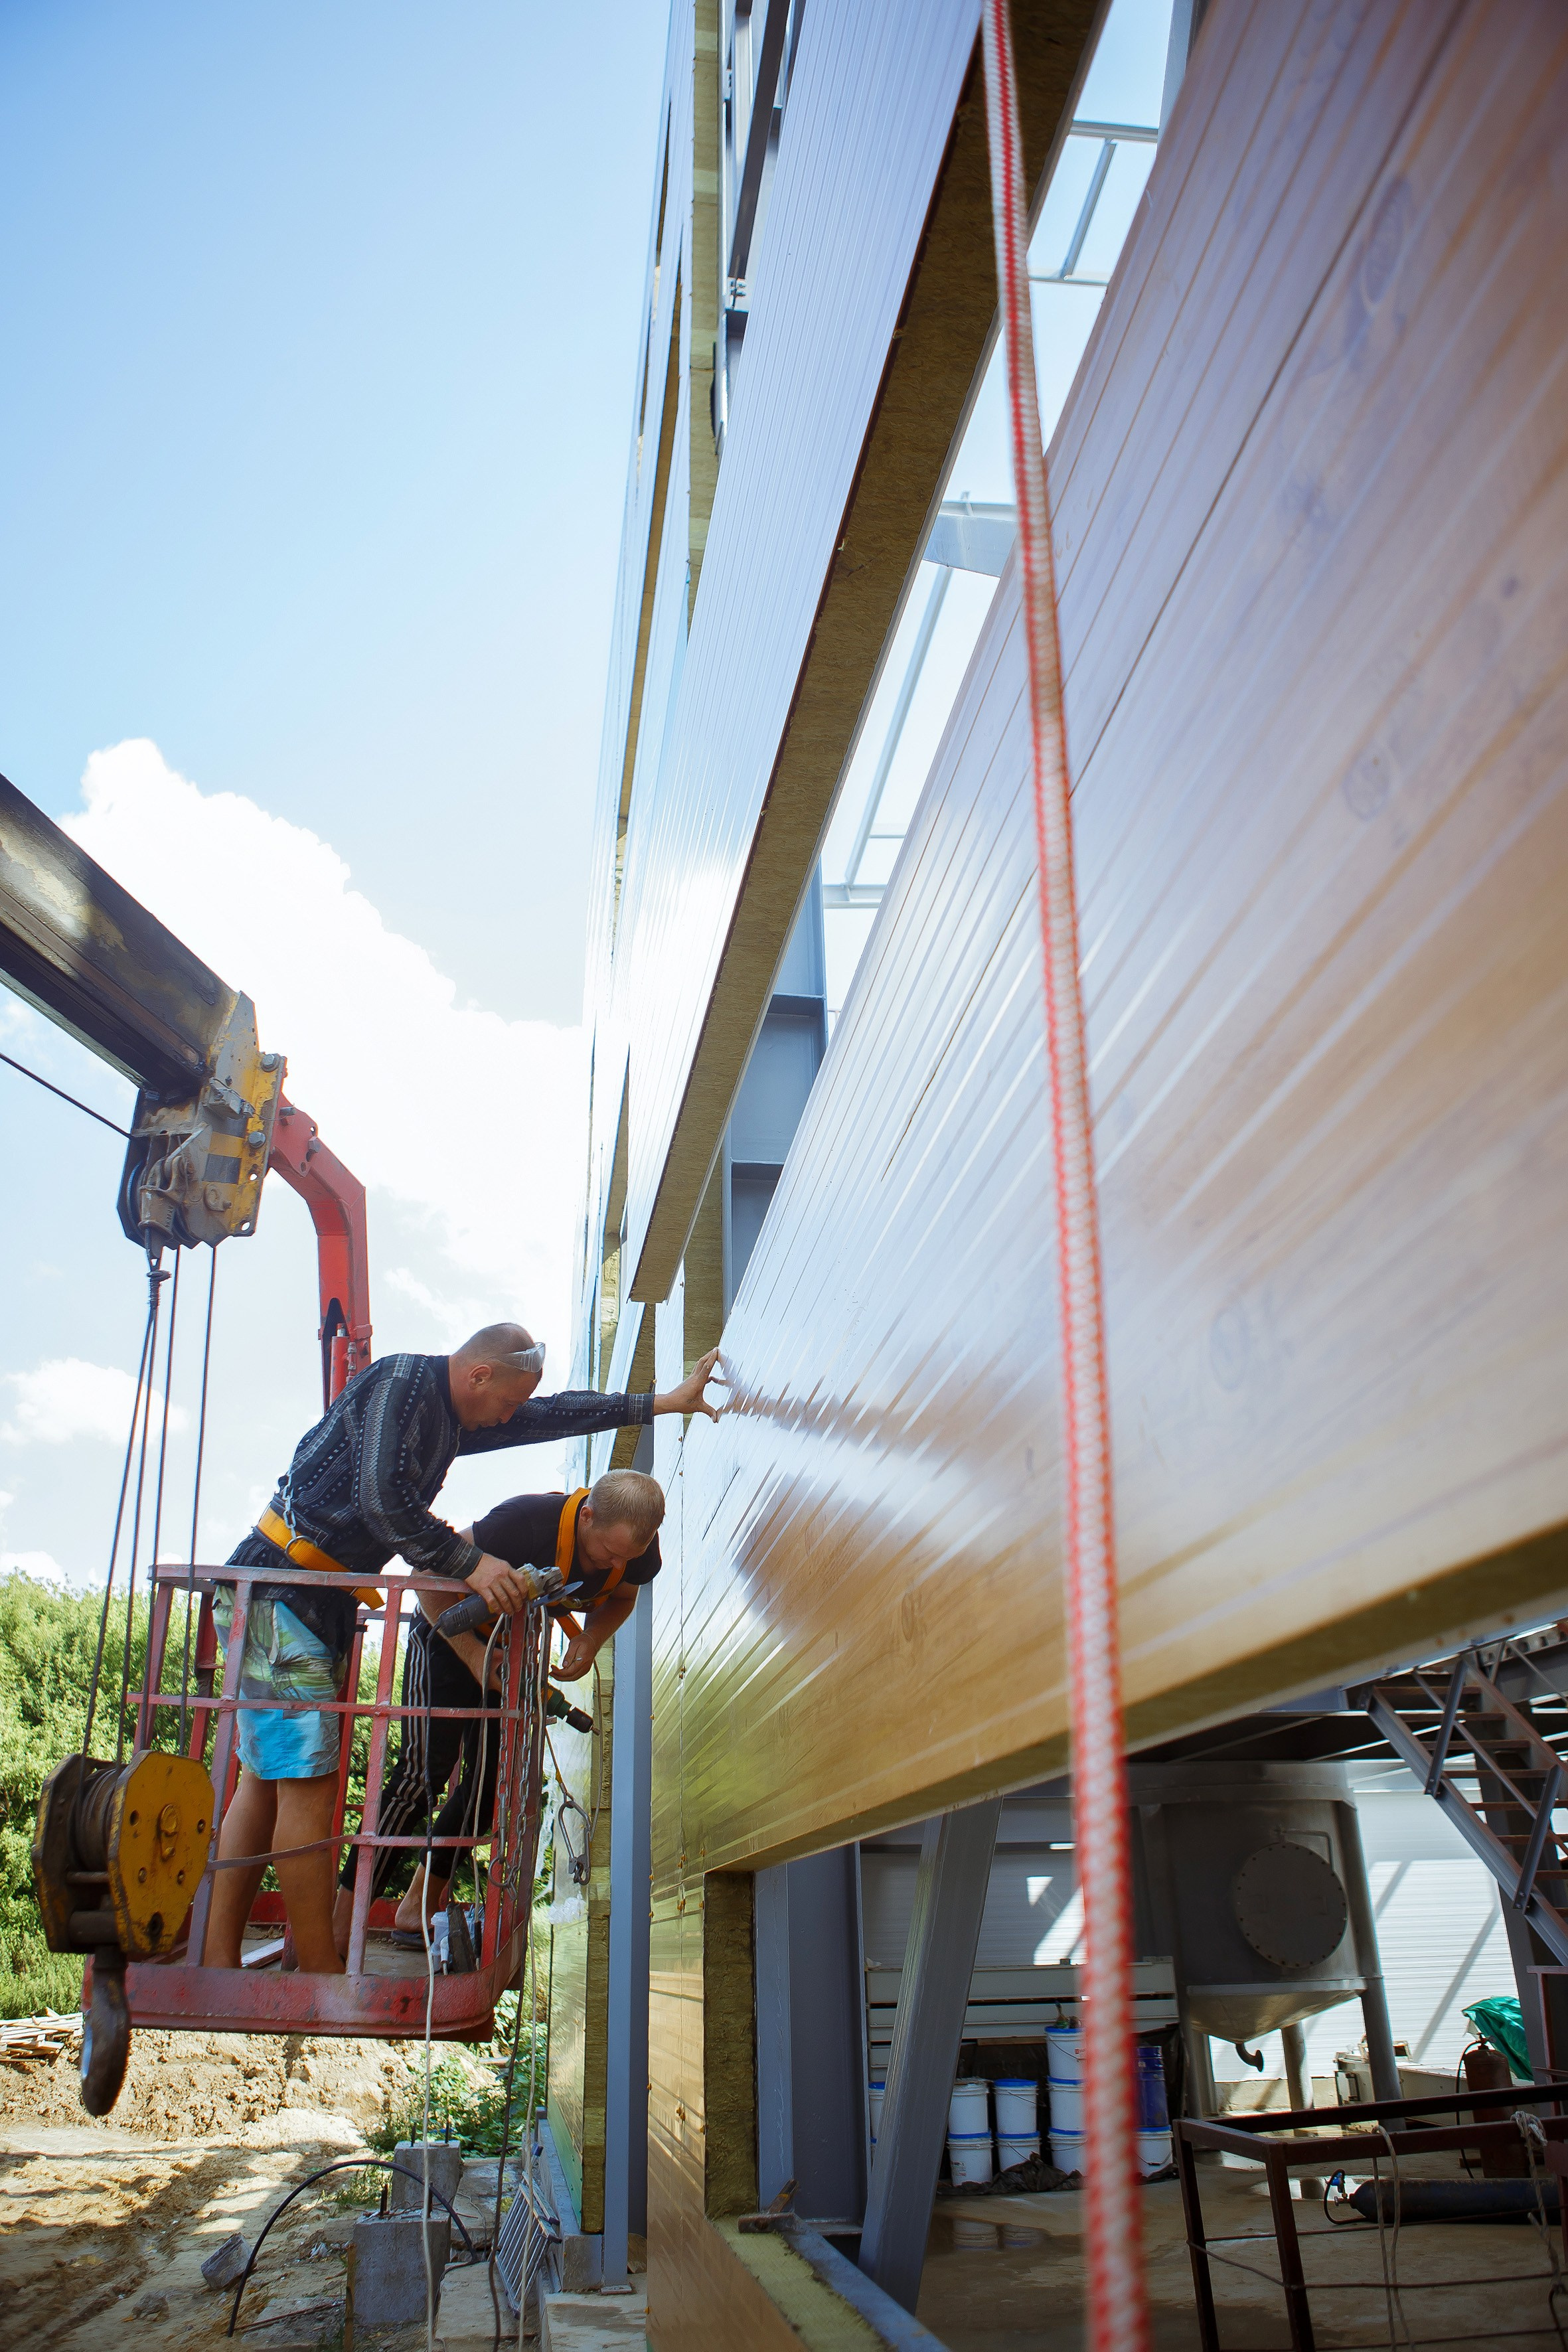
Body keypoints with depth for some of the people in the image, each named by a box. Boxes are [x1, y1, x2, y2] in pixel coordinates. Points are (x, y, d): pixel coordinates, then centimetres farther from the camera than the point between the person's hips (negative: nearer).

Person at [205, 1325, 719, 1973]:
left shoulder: (452, 1419, 17)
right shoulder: (401, 1381, -12)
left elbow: (556, 1414, 24)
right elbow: (382, 1501, -23)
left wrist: (664, 1404, 27)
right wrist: (469, 1564, -21)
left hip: (318, 1603, 10)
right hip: (277, 1593, -10)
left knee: (268, 1780, 8)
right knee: (308, 1780, -8)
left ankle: (219, 1965, 11)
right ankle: (324, 1978, -4)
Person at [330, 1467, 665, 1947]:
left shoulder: (639, 1552, -21)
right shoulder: (526, 1521, -38)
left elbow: (620, 1598, 4)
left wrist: (591, 1640, -18)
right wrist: (474, 1655, -33)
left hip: (514, 1646, 6)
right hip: (449, 1633, -6)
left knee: (491, 1778, 2)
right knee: (426, 1771, -14)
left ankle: (419, 1908, 17)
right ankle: (341, 1924, -8)